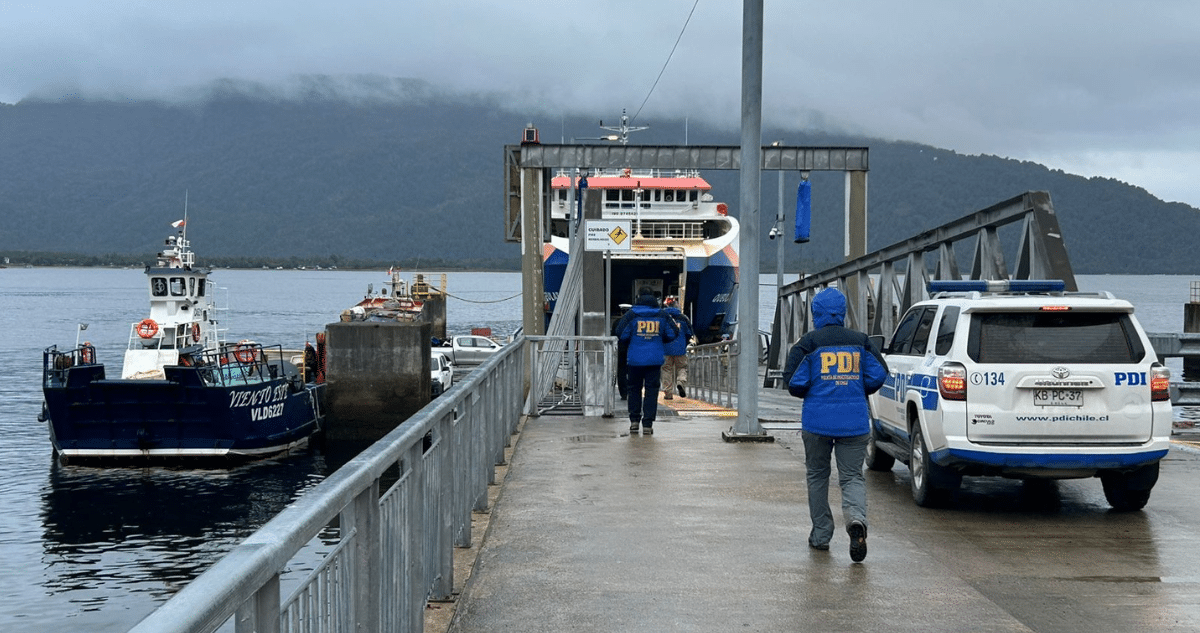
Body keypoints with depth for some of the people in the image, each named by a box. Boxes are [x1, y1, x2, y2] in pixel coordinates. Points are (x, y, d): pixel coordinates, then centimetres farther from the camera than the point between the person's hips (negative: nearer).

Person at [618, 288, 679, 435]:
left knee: (634, 389, 14)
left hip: (635, 359, -1)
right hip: (655, 359, 1)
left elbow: (622, 335, -6)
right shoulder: (661, 315, 3)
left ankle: (634, 421, 11)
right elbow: (673, 334, 5)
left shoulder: (632, 314, -2)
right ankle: (647, 424, -2)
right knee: (651, 390, 3)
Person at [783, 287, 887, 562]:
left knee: (818, 476, 13)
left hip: (817, 419, -1)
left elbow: (794, 382, -7)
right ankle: (856, 519, -25)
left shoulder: (808, 343, -2)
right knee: (852, 476, 3)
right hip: (854, 421, 2)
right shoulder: (860, 341, 6)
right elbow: (879, 374, 2)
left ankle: (821, 535, 17)